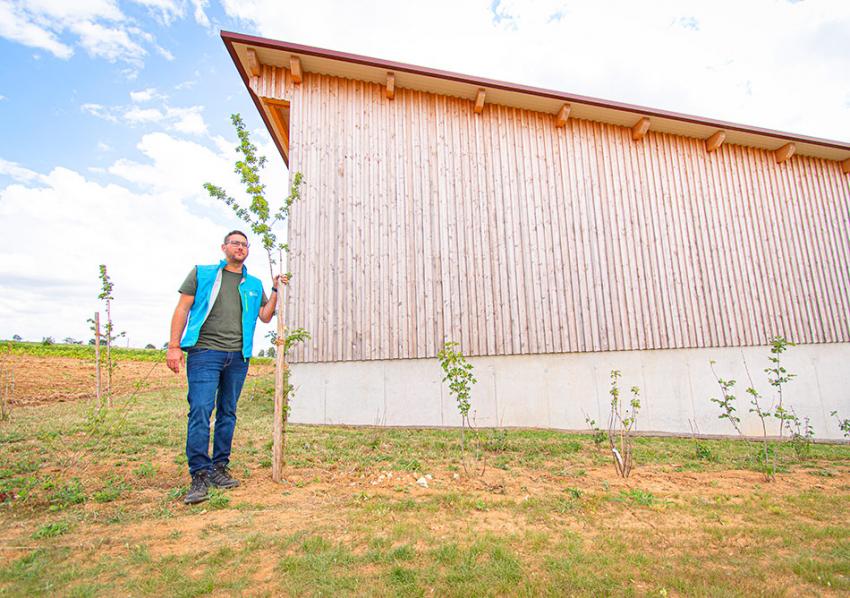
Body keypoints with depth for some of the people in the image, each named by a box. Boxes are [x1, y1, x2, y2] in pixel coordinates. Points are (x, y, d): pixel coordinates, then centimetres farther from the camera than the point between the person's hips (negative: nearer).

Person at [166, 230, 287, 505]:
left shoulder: (254, 284, 17)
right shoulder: (202, 273, 8)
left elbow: (265, 316, 15)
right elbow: (183, 308, 4)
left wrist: (276, 290, 5)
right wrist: (174, 345, -4)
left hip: (238, 356, 4)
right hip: (205, 351, -3)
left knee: (228, 413, 8)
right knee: (200, 411, -10)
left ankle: (219, 468, 18)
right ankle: (200, 475, -3)